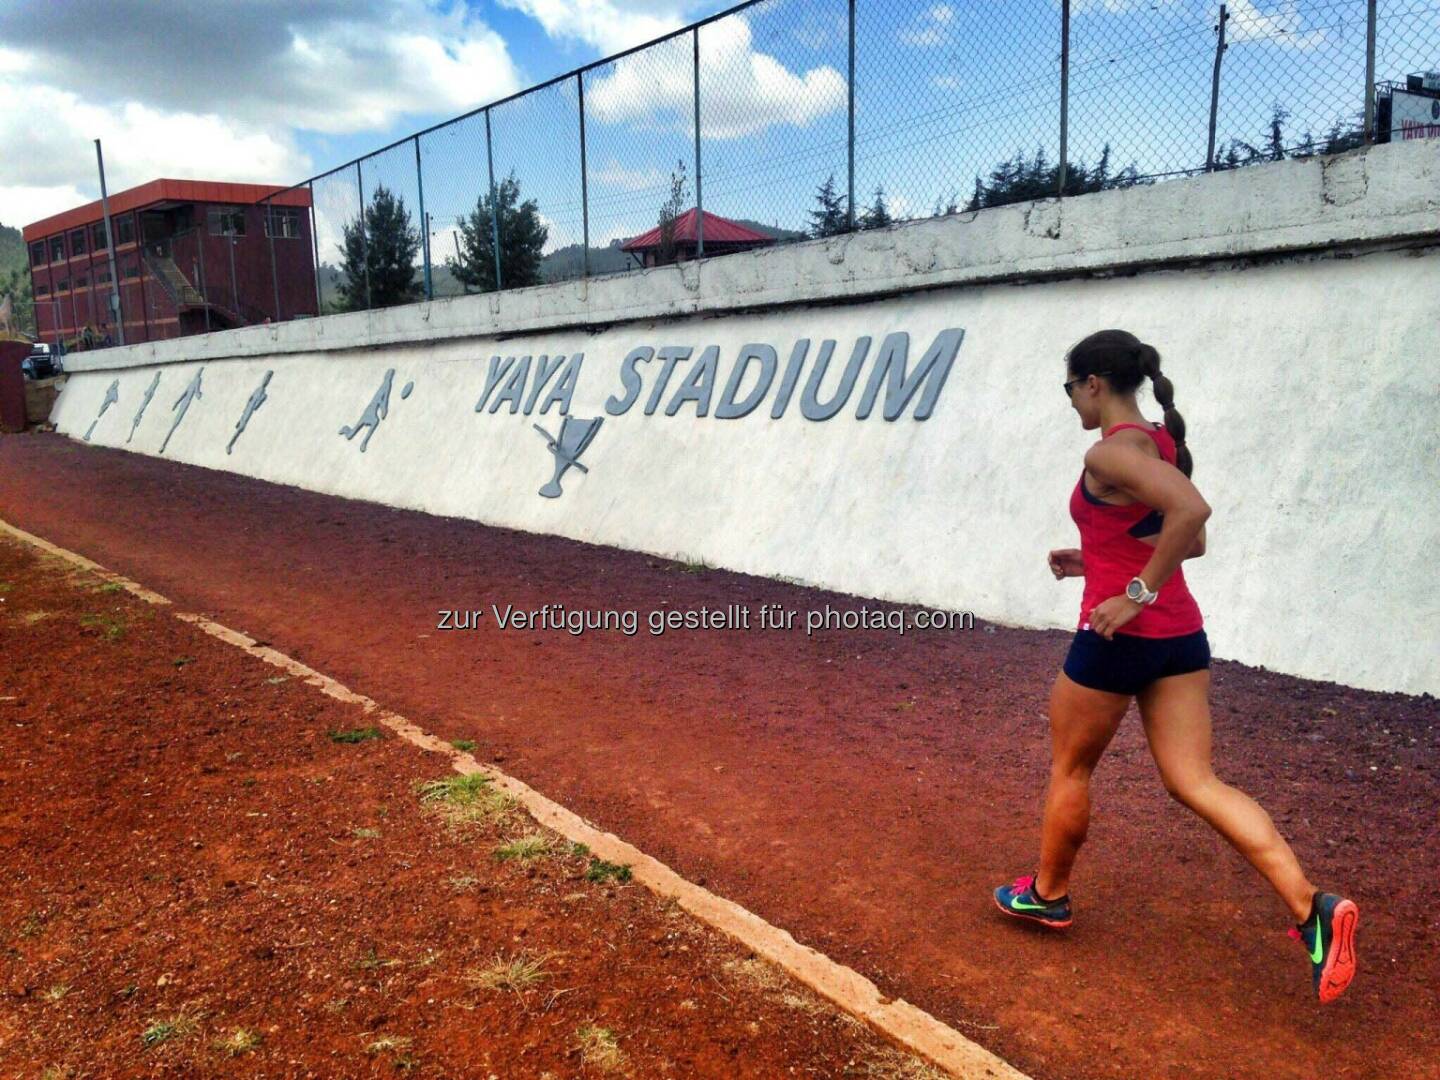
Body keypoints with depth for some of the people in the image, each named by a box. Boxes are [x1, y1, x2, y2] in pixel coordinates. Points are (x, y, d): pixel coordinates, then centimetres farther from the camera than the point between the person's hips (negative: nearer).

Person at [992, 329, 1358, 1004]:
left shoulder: (1111, 452, -16)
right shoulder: (1161, 443, 12)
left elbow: (1191, 512, -32)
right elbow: (1192, 540, 20)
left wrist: (1138, 592, -24)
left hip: (1120, 634, -8)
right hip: (1180, 635, 8)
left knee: (1069, 768, 14)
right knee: (1194, 781, 6)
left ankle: (1047, 894, 32)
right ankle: (1311, 908, -6)